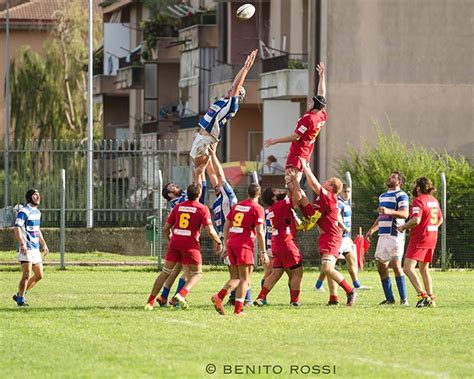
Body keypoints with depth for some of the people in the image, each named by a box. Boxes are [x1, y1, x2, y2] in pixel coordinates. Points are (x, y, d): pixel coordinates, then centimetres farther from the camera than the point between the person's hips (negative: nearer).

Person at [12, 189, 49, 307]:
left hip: (35, 248, 9)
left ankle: (19, 295, 19)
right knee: (27, 275, -11)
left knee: (39, 275, 9)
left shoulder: (37, 212, 18)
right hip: (26, 248, -9)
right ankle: (20, 300, 0)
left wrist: (44, 244, 26)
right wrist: (22, 244, -29)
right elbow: (17, 228, -18)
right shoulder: (24, 211, -10)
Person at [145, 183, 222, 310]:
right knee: (197, 274, 9)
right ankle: (182, 294, -16)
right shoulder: (202, 209, -5)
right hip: (190, 243, -4)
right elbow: (210, 230, -11)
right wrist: (218, 242, 6)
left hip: (175, 242, 4)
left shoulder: (178, 207, 9)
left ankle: (150, 301, 8)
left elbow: (166, 228, 12)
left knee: (165, 272, 13)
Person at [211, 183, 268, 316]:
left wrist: (226, 245, 22)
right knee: (244, 278, 1)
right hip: (244, 245, -6)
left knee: (237, 277, 17)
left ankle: (219, 296, -3)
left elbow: (226, 225, 15)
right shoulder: (257, 209, -4)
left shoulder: (237, 205, 14)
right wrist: (263, 252, -5)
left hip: (231, 243, 6)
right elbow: (259, 231, -9)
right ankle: (238, 309, -4)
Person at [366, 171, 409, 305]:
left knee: (396, 265, -15)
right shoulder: (382, 196, 22)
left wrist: (388, 211, -31)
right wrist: (372, 230, 22)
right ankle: (389, 298, 12)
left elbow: (405, 214, -18)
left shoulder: (401, 196, -4)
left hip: (395, 235, -8)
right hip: (383, 235, 8)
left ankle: (403, 298, -13)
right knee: (381, 266, 5)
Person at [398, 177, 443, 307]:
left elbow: (416, 220, -24)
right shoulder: (434, 200, 13)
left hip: (420, 238, -9)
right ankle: (430, 299, 17)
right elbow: (440, 220, 22)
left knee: (408, 268, -12)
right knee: (424, 269, 18)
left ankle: (422, 295, -24)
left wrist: (403, 227, -10)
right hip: (432, 238, 9)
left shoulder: (418, 200, -14)